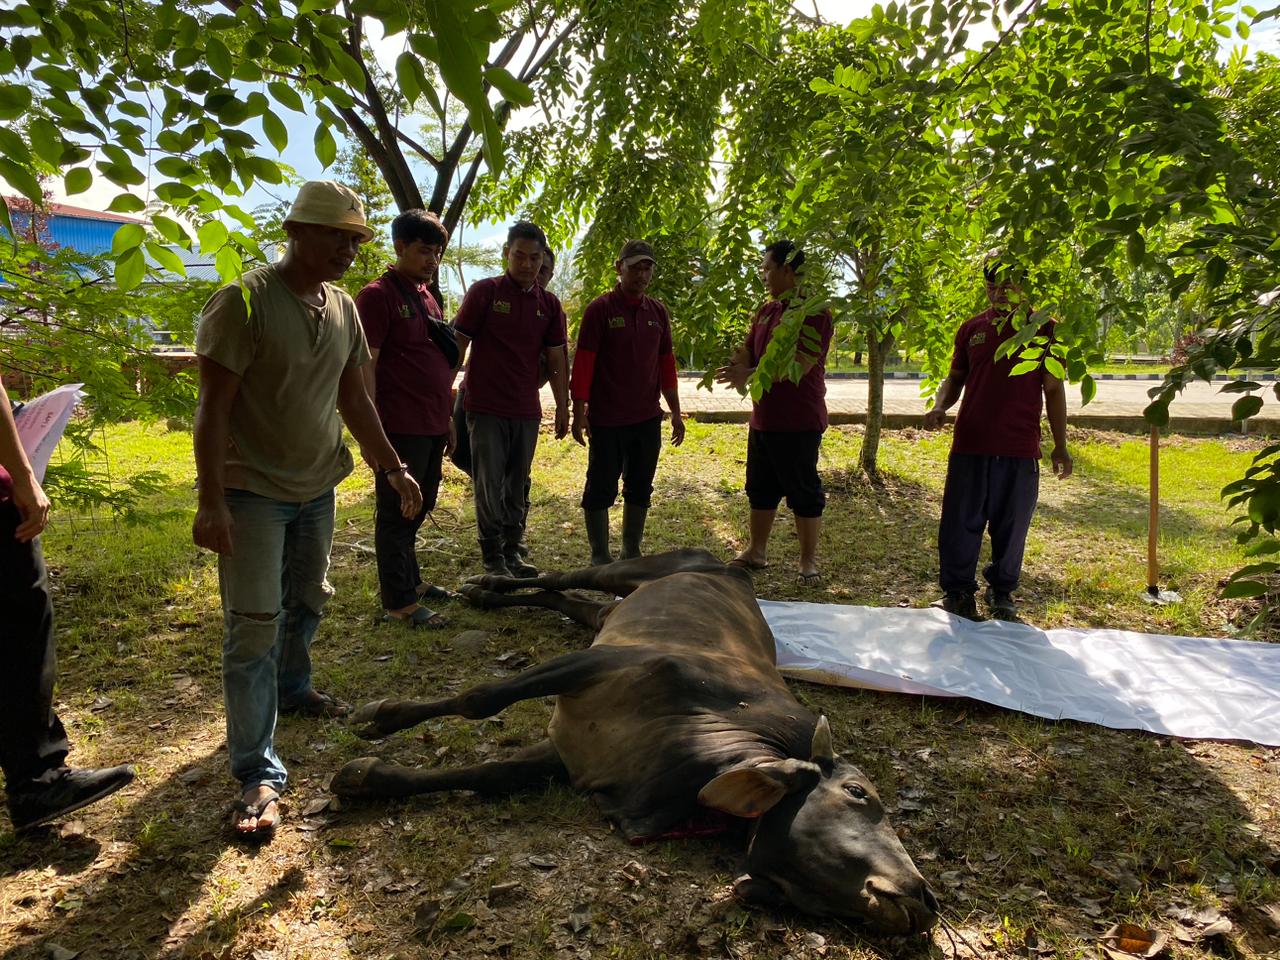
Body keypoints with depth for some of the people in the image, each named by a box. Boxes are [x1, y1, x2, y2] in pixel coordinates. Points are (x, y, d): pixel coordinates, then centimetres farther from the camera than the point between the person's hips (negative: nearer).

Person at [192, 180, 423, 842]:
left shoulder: (343, 308, 6)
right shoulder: (245, 302, -16)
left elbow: (354, 399, 14)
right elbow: (213, 406, -17)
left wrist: (394, 468, 13)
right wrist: (211, 503, -21)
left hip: (317, 487, 7)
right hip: (252, 490, -7)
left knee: (306, 602, 20)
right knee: (254, 626, -7)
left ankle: (292, 690, 45)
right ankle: (258, 775, -1)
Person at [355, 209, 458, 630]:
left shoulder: (426, 298, 17)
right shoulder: (377, 296, -9)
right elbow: (365, 366, -15)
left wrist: (447, 417, 21)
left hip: (432, 427, 9)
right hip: (400, 428, -8)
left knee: (419, 508, 17)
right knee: (397, 513, 0)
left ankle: (409, 580, 32)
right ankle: (399, 603, 7)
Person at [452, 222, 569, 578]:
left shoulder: (549, 303, 8)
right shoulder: (483, 292, -3)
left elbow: (556, 359, 11)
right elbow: (458, 345, -3)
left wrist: (563, 407, 10)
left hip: (526, 411, 4)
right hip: (486, 408, -4)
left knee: (516, 487, 11)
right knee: (489, 485, 0)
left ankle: (512, 552, 22)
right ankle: (492, 558, 10)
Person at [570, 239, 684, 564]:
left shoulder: (658, 312, 9)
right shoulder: (600, 309, -7)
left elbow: (666, 364, 13)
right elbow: (583, 362, -9)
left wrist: (675, 412, 12)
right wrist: (579, 412, -12)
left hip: (647, 419, 5)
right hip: (607, 421, -5)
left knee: (640, 487, 12)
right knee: (601, 489, 3)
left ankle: (631, 552, 23)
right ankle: (599, 556, 14)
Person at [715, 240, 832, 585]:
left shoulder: (814, 313, -14)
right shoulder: (766, 311, 12)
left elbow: (798, 366, -23)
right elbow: (747, 351, 14)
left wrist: (749, 375, -25)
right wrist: (734, 368, -10)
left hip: (799, 423, -8)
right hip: (763, 419, 8)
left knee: (804, 492, 3)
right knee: (760, 489, 16)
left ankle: (808, 561, 15)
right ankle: (756, 551, 30)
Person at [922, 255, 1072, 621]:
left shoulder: (1043, 329, 4)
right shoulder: (972, 329, 9)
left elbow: (1054, 389, 7)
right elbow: (955, 378, 16)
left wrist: (1060, 446, 5)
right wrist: (939, 406, -5)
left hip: (1020, 449, -1)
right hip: (970, 444, 1)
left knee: (1011, 528, 7)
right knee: (960, 523, 2)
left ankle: (1001, 593, 25)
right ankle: (958, 592, 16)